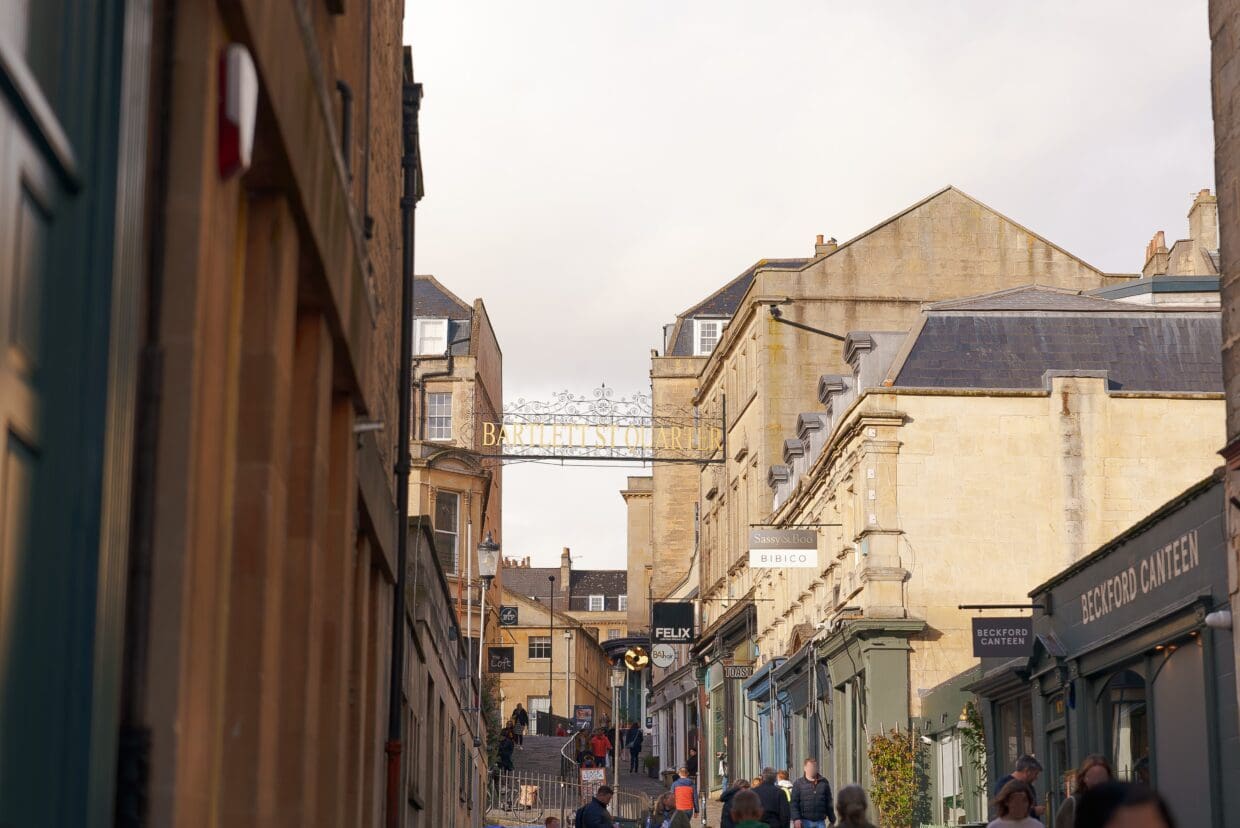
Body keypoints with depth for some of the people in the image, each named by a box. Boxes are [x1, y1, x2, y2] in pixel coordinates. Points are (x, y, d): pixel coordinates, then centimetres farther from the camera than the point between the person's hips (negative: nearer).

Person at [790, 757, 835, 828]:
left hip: (820, 822, 2)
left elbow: (829, 803, 15)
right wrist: (796, 819, -14)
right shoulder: (798, 783, 2)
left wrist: (832, 819, 13)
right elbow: (793, 803, -3)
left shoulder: (824, 782, 10)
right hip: (805, 822, -2)